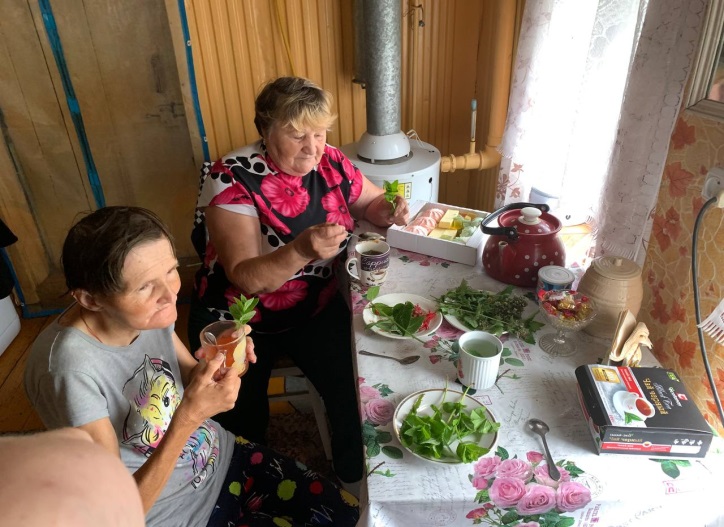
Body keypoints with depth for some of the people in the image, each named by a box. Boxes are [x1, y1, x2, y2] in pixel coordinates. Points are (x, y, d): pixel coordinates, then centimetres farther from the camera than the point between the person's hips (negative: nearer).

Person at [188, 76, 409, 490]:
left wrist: (390, 211, -12)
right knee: (241, 425, -8)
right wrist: (302, 250, -42)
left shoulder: (331, 163, -5)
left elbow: (371, 203, 12)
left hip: (316, 307, 3)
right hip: (238, 319, -2)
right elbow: (245, 278, -25)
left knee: (360, 395, -13)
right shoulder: (234, 179, -19)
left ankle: (357, 487, 17)